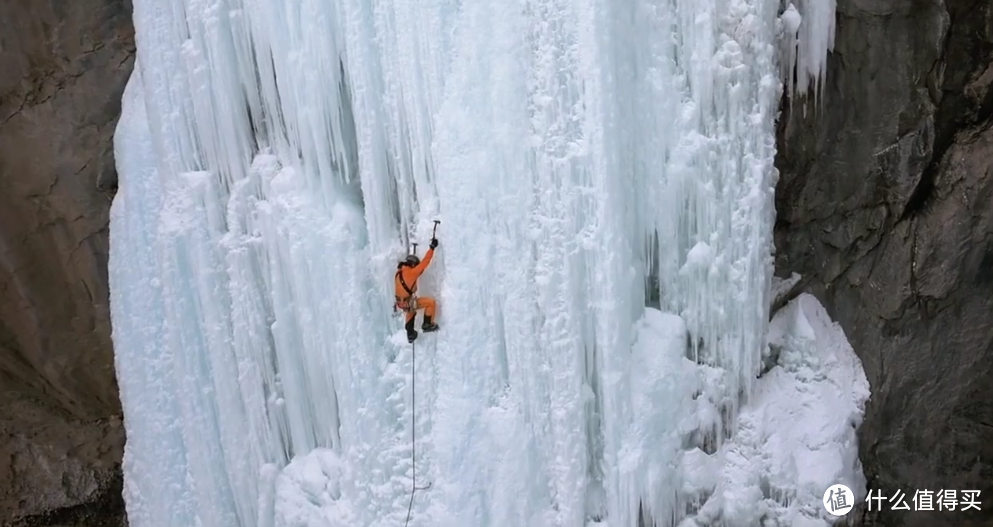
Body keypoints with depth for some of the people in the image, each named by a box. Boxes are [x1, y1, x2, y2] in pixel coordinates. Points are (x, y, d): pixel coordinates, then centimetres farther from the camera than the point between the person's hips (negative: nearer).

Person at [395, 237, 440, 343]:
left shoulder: (399, 272, 5)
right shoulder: (410, 272, -18)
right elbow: (424, 262, -18)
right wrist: (432, 247, -15)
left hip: (401, 302, 9)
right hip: (408, 303, -9)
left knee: (411, 312, 38)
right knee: (431, 302, -1)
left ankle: (410, 334, 47)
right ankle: (427, 325, 9)